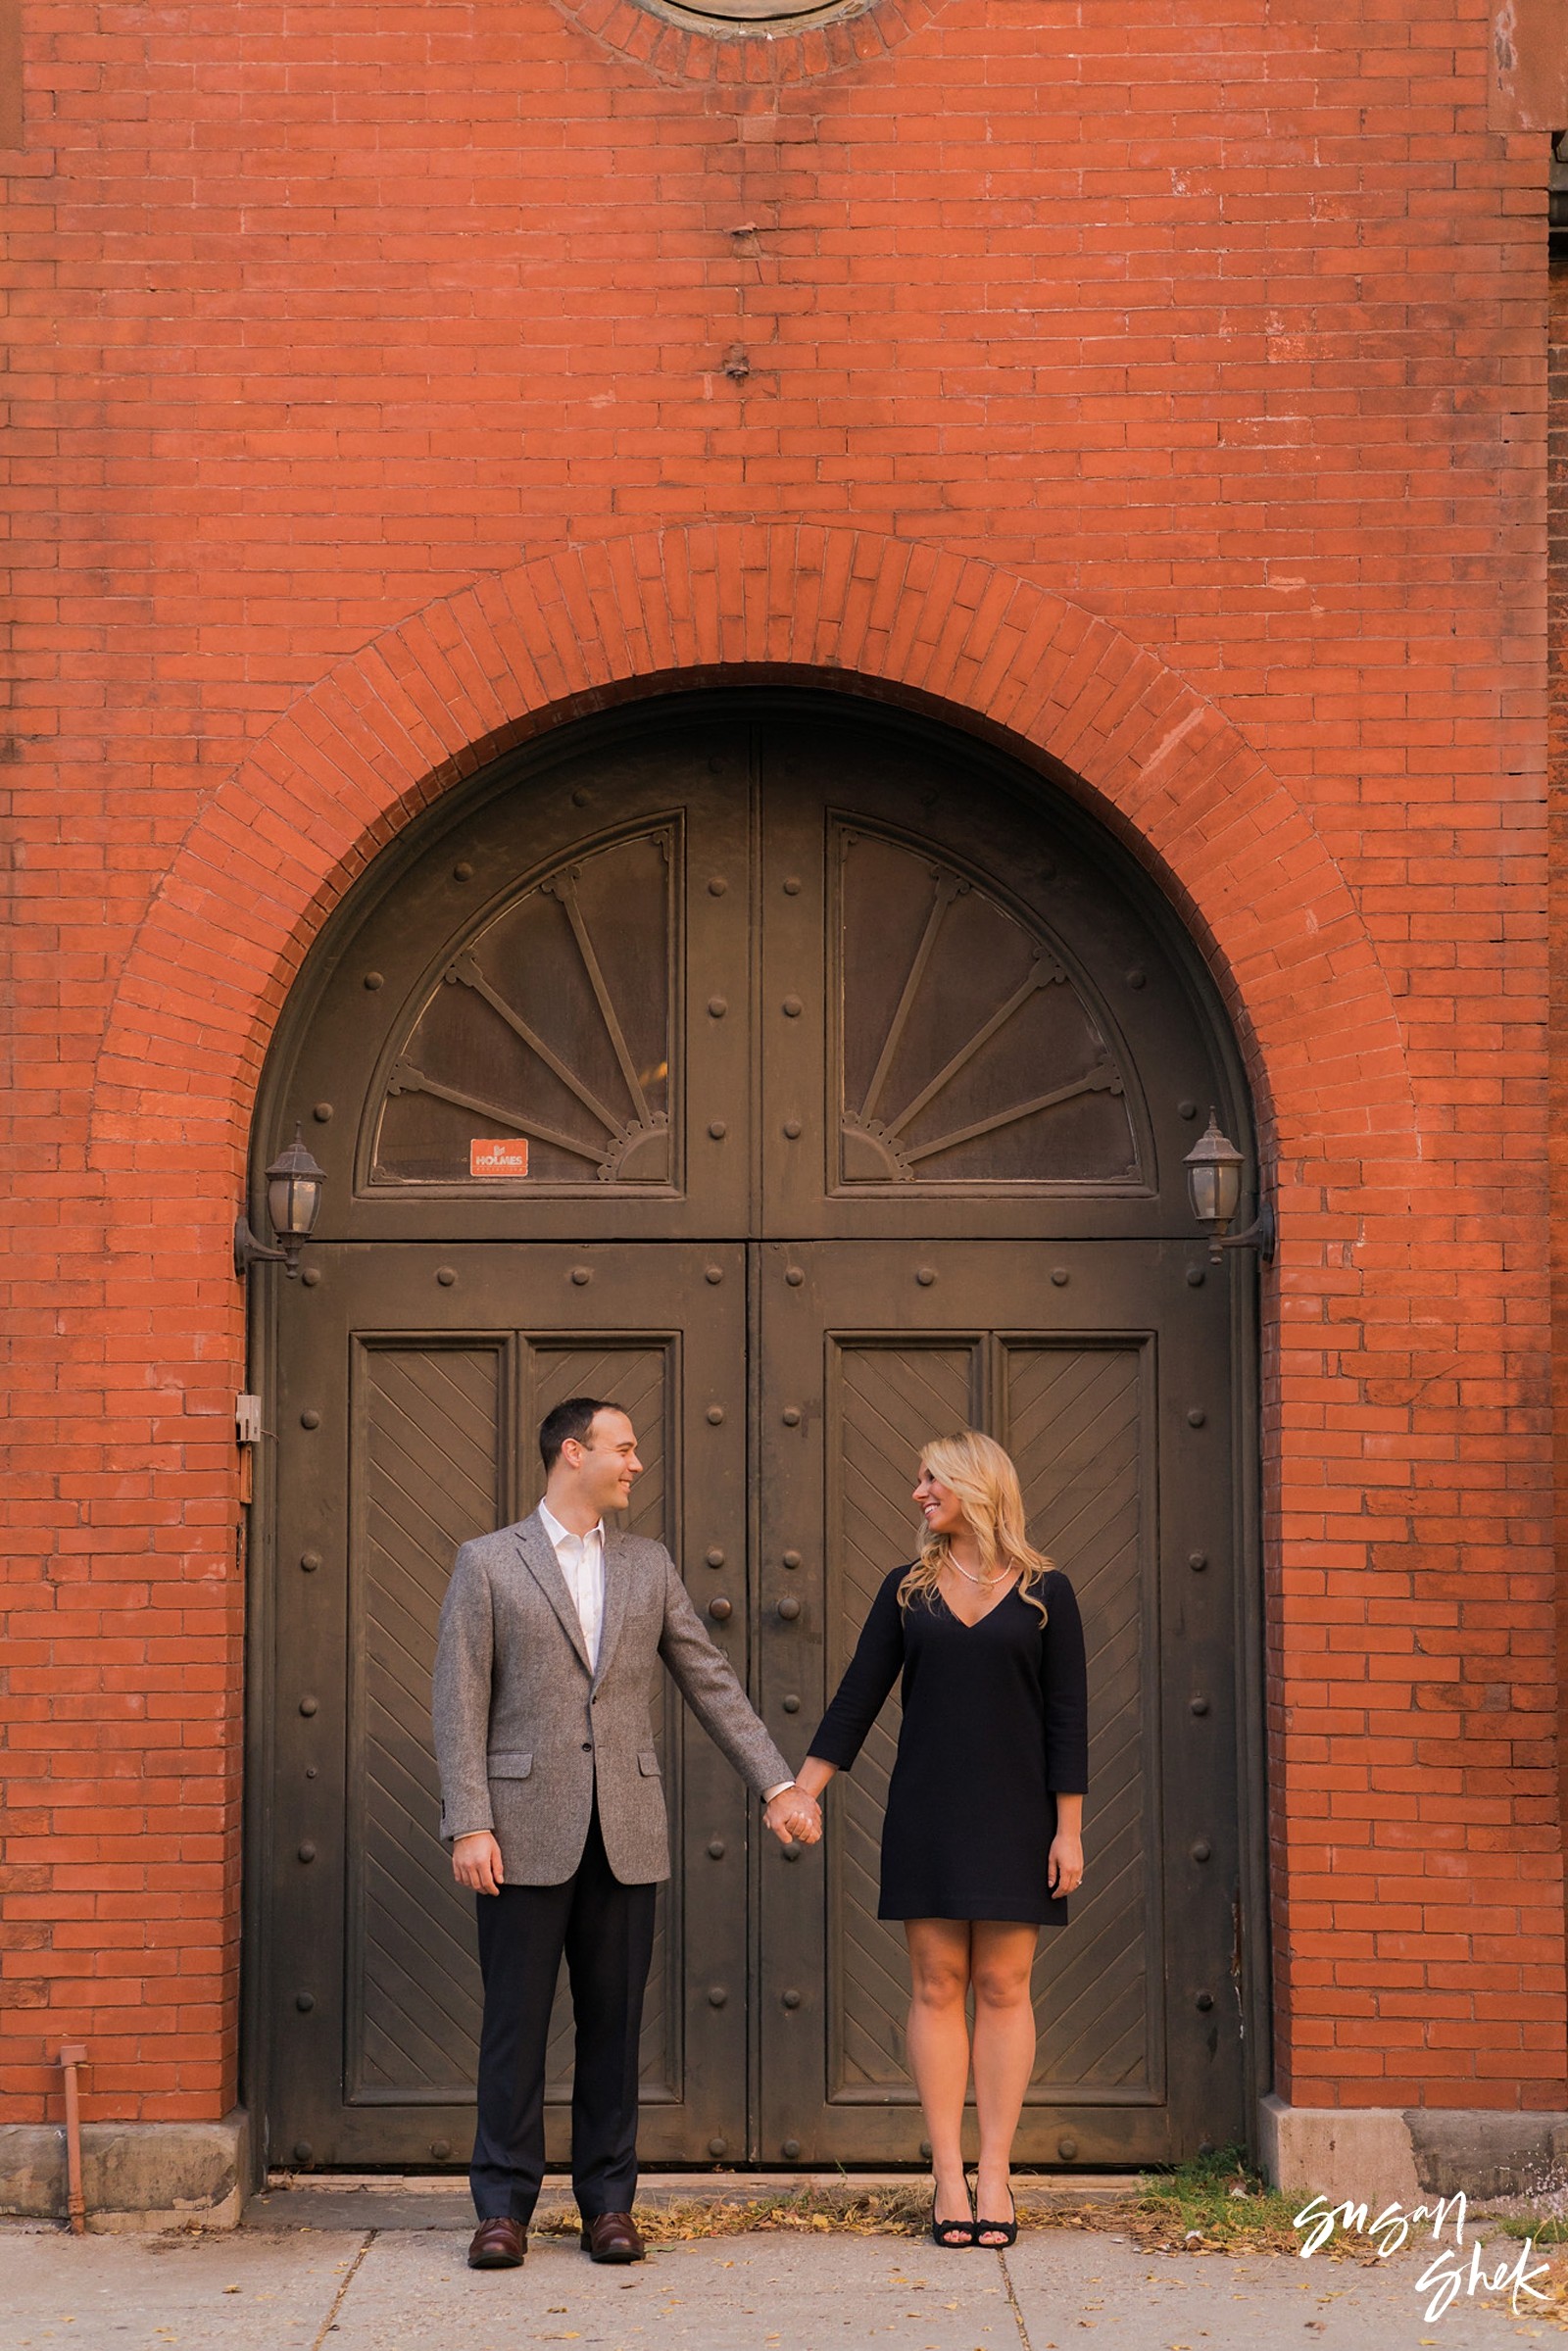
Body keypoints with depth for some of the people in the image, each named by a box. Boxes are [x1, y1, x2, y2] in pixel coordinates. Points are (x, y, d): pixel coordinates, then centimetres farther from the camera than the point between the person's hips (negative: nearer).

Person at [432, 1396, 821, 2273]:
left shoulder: (649, 1565, 12)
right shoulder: (489, 1563, 1)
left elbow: (712, 1682, 13)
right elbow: (460, 1705, -2)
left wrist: (779, 1783, 7)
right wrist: (469, 1825, -10)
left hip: (625, 1834, 3)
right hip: (527, 1832, -3)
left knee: (614, 2020, 5)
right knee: (516, 2021, 0)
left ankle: (608, 2201, 13)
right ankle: (505, 2208, 7)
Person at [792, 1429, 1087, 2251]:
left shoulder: (1043, 1592, 1)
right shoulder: (906, 1591, 7)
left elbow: (1066, 1718, 0)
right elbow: (855, 1701, 6)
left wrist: (1069, 1830, -5)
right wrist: (800, 1796, -2)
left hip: (1013, 1813, -2)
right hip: (926, 1813, 2)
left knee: (1003, 1988, 0)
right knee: (936, 1985, 0)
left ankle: (995, 2174, 4)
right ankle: (948, 2177, 3)